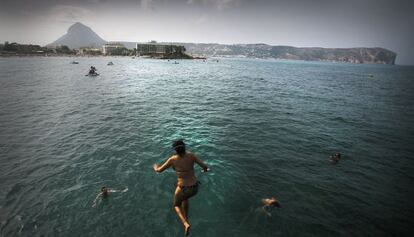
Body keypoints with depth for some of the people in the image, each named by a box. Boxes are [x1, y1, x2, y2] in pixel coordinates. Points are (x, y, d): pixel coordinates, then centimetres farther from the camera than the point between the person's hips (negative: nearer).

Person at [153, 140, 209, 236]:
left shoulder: (172, 159, -14)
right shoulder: (191, 155, -9)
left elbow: (159, 170, 0)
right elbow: (205, 166, -9)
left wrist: (155, 167, 24)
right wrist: (205, 169, 17)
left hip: (183, 189, -3)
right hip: (195, 188, 4)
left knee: (176, 205, 29)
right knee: (185, 198, 39)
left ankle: (186, 224, 6)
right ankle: (186, 219, 53)